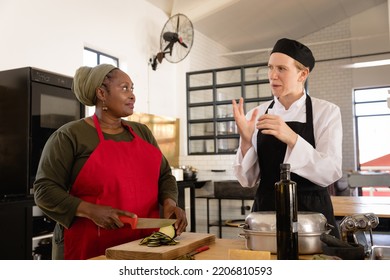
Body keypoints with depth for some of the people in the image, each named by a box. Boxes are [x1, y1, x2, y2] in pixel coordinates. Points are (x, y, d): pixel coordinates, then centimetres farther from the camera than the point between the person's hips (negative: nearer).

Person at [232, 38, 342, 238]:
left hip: (312, 212, -2)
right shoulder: (257, 115, -1)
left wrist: (292, 139, -28)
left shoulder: (326, 112, -6)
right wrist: (245, 142, -19)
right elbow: (248, 180, -2)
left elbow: (330, 173, -15)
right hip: (266, 211, 2)